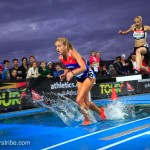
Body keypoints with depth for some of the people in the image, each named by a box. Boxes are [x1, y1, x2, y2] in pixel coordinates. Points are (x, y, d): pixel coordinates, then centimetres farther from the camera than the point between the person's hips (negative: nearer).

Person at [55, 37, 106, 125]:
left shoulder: (73, 53, -27)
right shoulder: (61, 58, -8)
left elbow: (84, 67, -38)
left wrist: (72, 73, -52)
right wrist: (65, 74, -11)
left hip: (89, 76, -7)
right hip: (79, 79, 7)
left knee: (79, 100, -19)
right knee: (85, 101, 13)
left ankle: (87, 120, 1)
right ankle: (100, 112, 41)